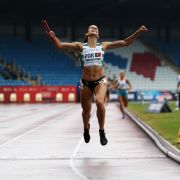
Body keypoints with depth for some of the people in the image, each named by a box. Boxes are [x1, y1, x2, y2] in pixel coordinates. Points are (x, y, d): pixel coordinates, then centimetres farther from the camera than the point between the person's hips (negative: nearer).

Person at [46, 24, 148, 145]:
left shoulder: (103, 46, 6)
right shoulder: (80, 46, 2)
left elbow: (125, 42, 7)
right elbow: (60, 45, -6)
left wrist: (139, 32, -1)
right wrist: (53, 37, -25)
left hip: (100, 81, -1)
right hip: (86, 83, 1)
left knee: (100, 102, -28)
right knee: (86, 110, 10)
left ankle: (102, 132, -11)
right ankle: (86, 129, 45)